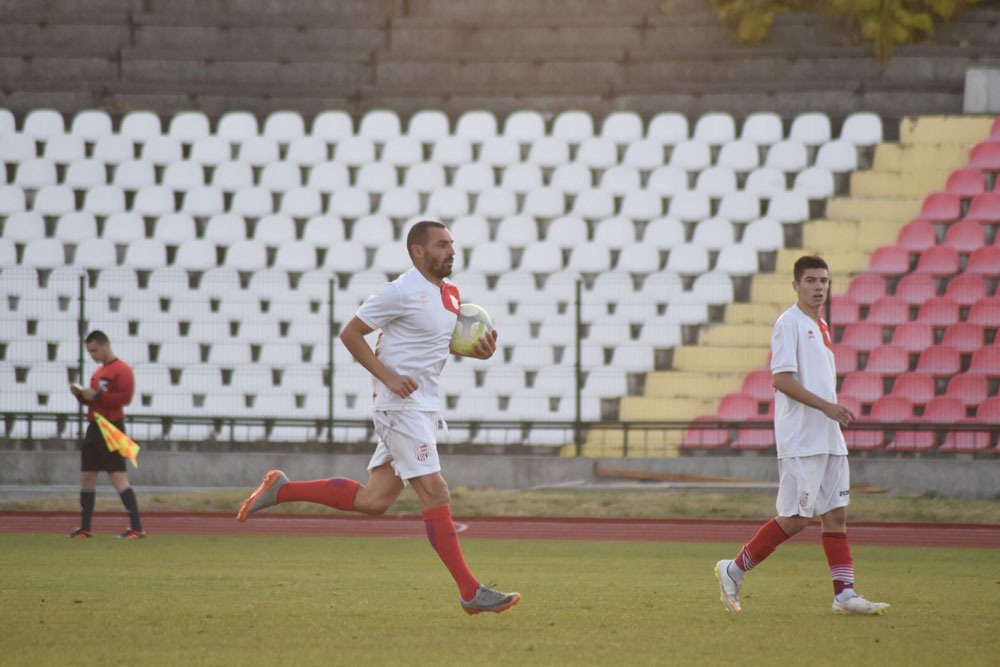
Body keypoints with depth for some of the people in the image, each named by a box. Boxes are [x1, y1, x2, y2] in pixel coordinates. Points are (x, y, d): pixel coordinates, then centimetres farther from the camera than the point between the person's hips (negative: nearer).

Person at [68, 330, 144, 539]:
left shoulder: (121, 370, -9)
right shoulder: (98, 371, 19)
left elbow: (124, 397, -21)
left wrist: (96, 396, -19)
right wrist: (80, 395, 6)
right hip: (94, 428, 9)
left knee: (118, 477, -13)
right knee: (86, 477, 9)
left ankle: (137, 527, -14)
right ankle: (85, 528, 17)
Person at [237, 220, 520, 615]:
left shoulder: (450, 293, 13)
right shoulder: (401, 293, -13)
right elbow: (350, 333, -9)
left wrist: (477, 351, 7)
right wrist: (388, 376, -18)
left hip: (425, 409, 9)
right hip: (401, 406, -9)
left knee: (373, 500, 9)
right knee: (435, 494, -10)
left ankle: (281, 490, 20)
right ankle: (470, 592, -10)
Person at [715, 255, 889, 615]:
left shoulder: (821, 327, 18)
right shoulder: (789, 323, -9)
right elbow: (782, 379, -17)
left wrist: (837, 412, 15)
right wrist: (825, 406, -22)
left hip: (828, 440, 9)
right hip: (799, 441, -9)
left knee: (836, 514, 3)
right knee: (794, 519, -8)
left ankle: (844, 594, 2)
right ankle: (734, 570, 4)